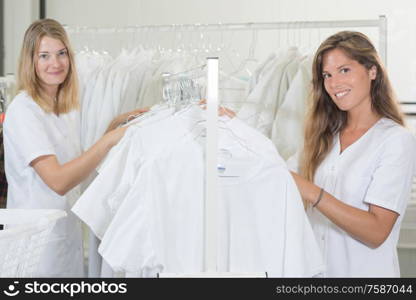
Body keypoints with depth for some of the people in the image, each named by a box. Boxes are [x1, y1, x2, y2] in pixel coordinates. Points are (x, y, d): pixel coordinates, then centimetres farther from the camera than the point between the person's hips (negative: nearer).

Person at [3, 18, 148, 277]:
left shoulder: (69, 107, 10)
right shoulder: (23, 110, -16)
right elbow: (58, 180, -26)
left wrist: (115, 124, 8)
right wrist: (109, 140, -30)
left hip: (69, 232, 8)